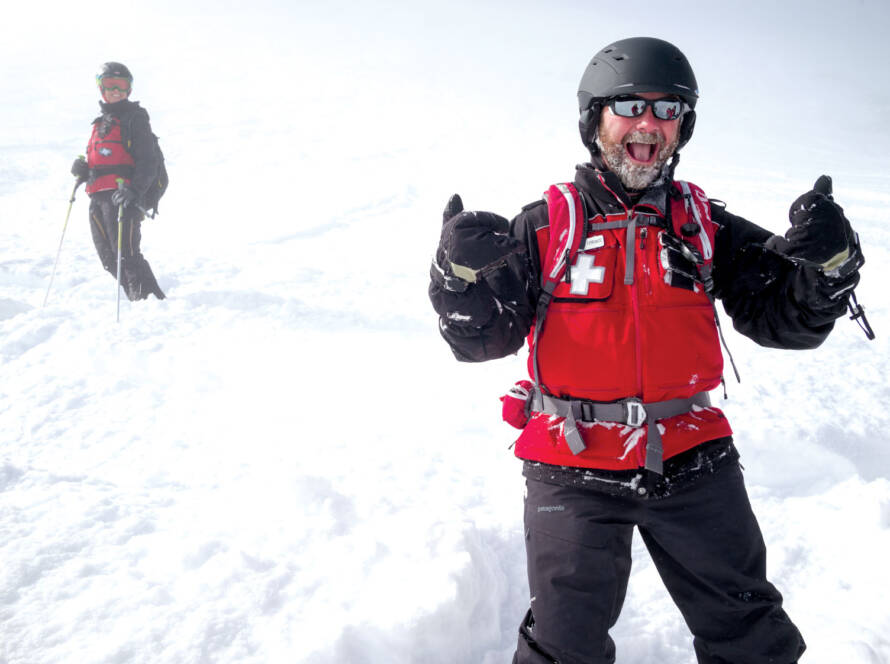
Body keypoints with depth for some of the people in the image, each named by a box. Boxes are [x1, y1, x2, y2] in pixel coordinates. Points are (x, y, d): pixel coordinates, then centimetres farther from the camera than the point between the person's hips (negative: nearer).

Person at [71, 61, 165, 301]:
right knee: (109, 258, 6)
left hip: (122, 197, -8)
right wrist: (82, 168, 7)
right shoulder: (101, 122, 23)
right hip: (97, 198, 8)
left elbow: (148, 161, -8)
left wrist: (135, 190, -23)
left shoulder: (135, 118, 1)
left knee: (126, 254, -15)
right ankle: (139, 301, 14)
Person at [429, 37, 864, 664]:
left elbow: (786, 319, 1)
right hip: (574, 468, -2)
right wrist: (465, 275, -25)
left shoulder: (705, 224, 4)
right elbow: (482, 337, -5)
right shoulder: (547, 225, -2)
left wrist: (825, 262, -19)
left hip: (693, 459, 3)